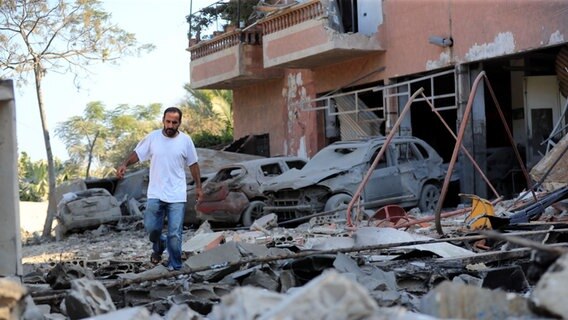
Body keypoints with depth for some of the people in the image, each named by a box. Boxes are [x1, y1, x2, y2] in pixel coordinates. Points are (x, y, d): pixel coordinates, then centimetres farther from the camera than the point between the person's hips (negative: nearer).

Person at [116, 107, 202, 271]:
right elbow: (137, 153, 5)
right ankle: (159, 246, 37)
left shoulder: (185, 140, -2)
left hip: (177, 196, -1)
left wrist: (198, 186, 7)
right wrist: (125, 164, -14)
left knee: (174, 234, -3)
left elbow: (193, 164, 7)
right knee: (151, 228, 4)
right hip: (155, 195, 1)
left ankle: (175, 267, 10)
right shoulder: (152, 137, -2)